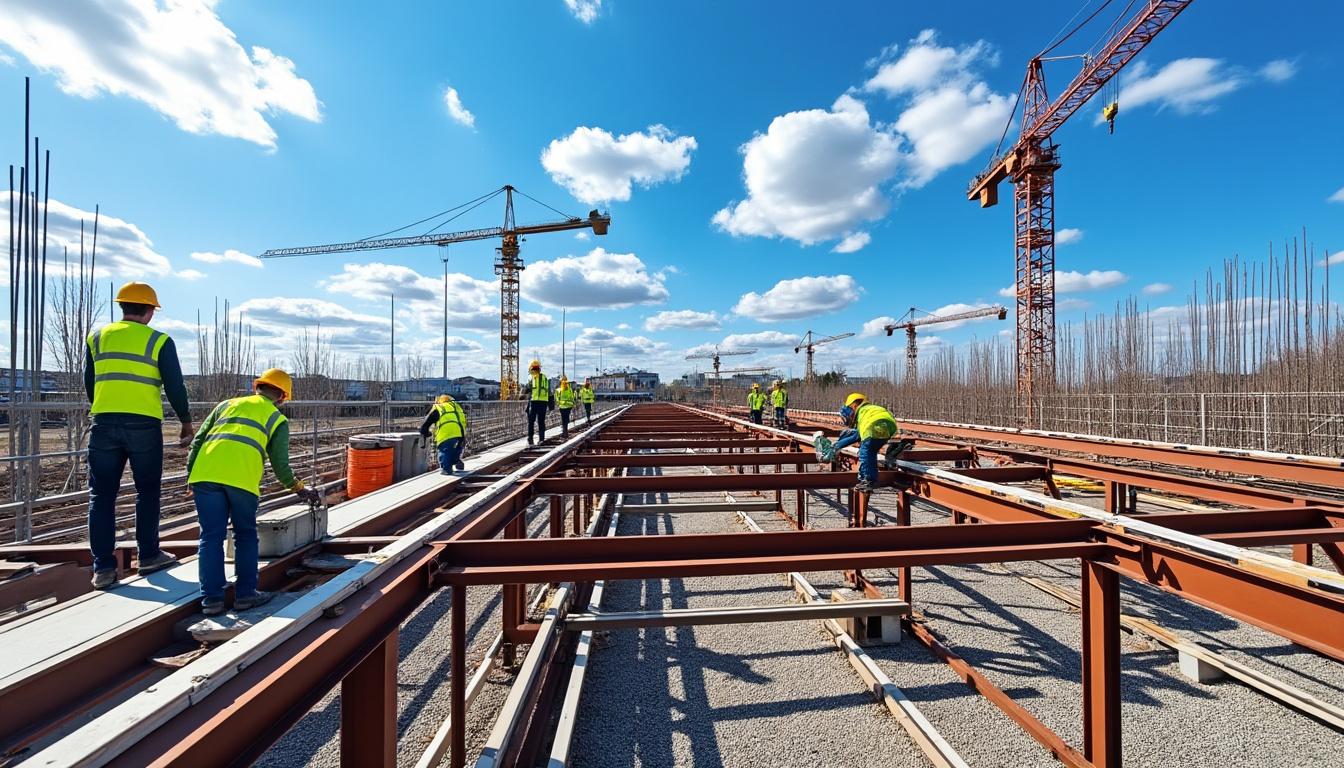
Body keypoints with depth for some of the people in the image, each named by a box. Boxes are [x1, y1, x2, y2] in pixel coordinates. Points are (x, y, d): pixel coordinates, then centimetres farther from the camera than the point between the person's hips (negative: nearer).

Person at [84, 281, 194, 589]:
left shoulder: (96, 338, 8)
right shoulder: (159, 341, -3)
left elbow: (89, 384, 16)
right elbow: (175, 387, -4)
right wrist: (186, 421, 9)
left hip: (104, 424, 3)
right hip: (144, 426, -3)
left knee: (102, 496, 7)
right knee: (147, 492, 10)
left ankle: (103, 567, 8)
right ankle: (148, 556, 18)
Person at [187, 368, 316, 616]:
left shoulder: (227, 404, 27)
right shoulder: (278, 419, 17)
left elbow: (198, 441, 19)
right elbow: (280, 466, 14)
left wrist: (190, 476, 27)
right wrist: (301, 490, 28)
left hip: (205, 474, 3)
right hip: (241, 478, -3)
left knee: (211, 536, 10)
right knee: (245, 536, 13)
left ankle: (212, 598, 13)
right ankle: (245, 594, 18)